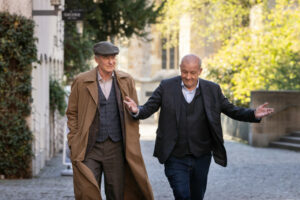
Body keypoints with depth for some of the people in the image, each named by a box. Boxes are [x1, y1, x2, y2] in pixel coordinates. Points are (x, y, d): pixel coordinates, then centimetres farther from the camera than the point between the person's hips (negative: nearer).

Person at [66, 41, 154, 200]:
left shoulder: (126, 81, 6)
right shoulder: (81, 82, 1)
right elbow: (72, 113, 7)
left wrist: (133, 143, 5)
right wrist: (74, 142, -1)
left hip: (116, 148, 2)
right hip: (90, 149, -1)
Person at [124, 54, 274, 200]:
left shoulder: (212, 90, 3)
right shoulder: (166, 87, -1)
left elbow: (232, 110, 6)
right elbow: (148, 108, -4)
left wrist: (254, 115, -11)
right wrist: (136, 110, -27)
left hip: (201, 157, 2)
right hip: (175, 158, -2)